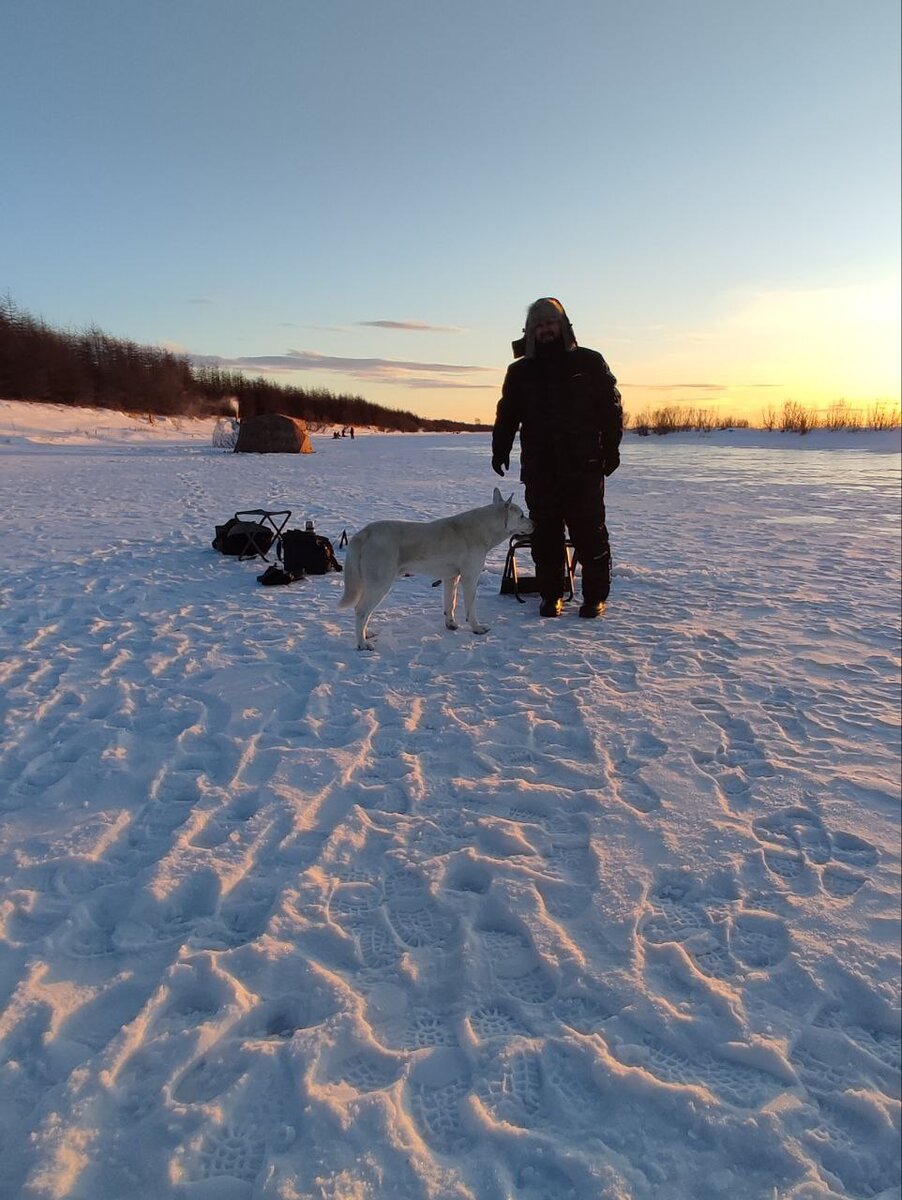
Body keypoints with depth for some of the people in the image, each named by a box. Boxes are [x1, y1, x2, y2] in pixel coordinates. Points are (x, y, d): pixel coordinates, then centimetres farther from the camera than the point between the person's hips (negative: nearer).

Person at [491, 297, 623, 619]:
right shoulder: (520, 371, 13)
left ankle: (595, 596, 11)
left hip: (583, 467, -2)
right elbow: (507, 414, 16)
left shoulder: (589, 362, 7)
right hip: (539, 469, 2)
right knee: (545, 535, 4)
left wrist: (611, 448, -3)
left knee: (589, 533, 0)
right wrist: (500, 449, 3)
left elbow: (611, 407, 5)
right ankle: (551, 595, 15)